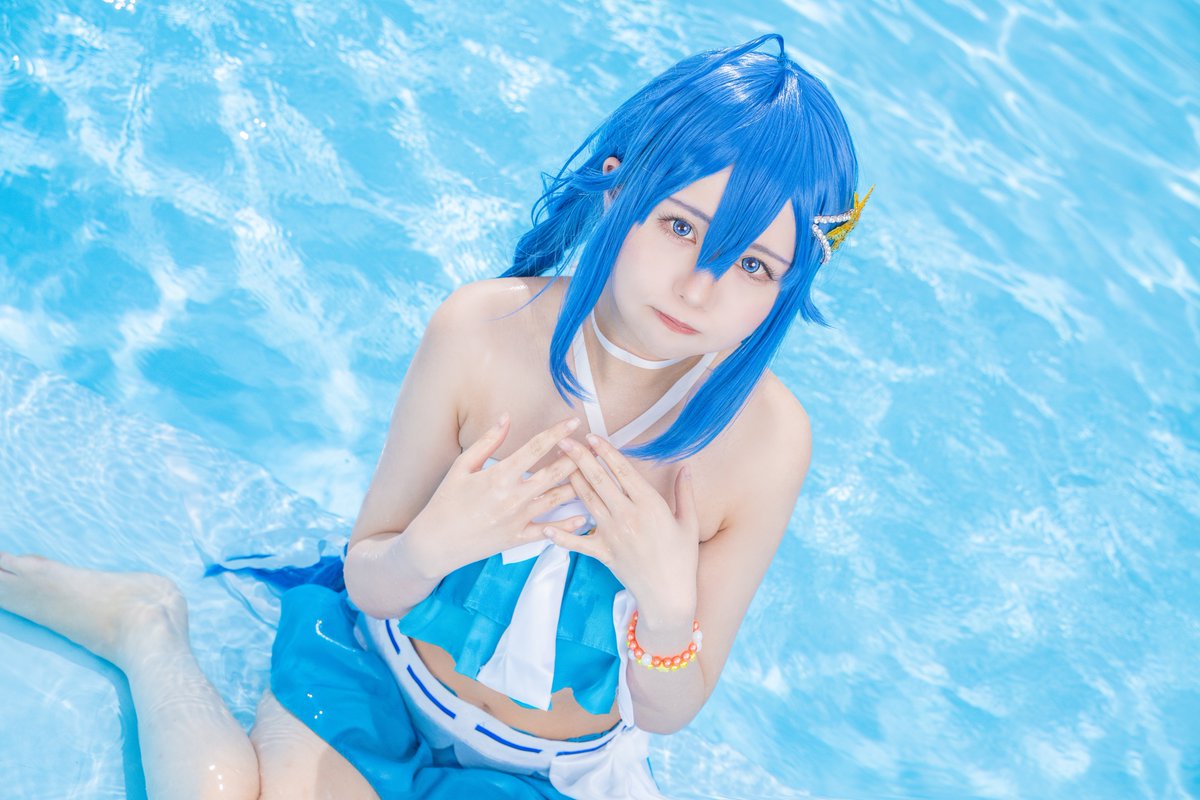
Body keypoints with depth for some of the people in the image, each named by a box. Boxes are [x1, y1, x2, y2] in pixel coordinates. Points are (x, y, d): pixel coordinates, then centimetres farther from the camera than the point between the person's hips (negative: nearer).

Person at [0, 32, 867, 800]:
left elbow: (670, 712, -12)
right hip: (381, 678, -1)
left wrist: (668, 606, -33)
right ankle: (146, 628, 8)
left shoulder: (768, 440, -23)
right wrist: (429, 548, -34)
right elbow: (368, 585, -12)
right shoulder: (480, 329, -22)